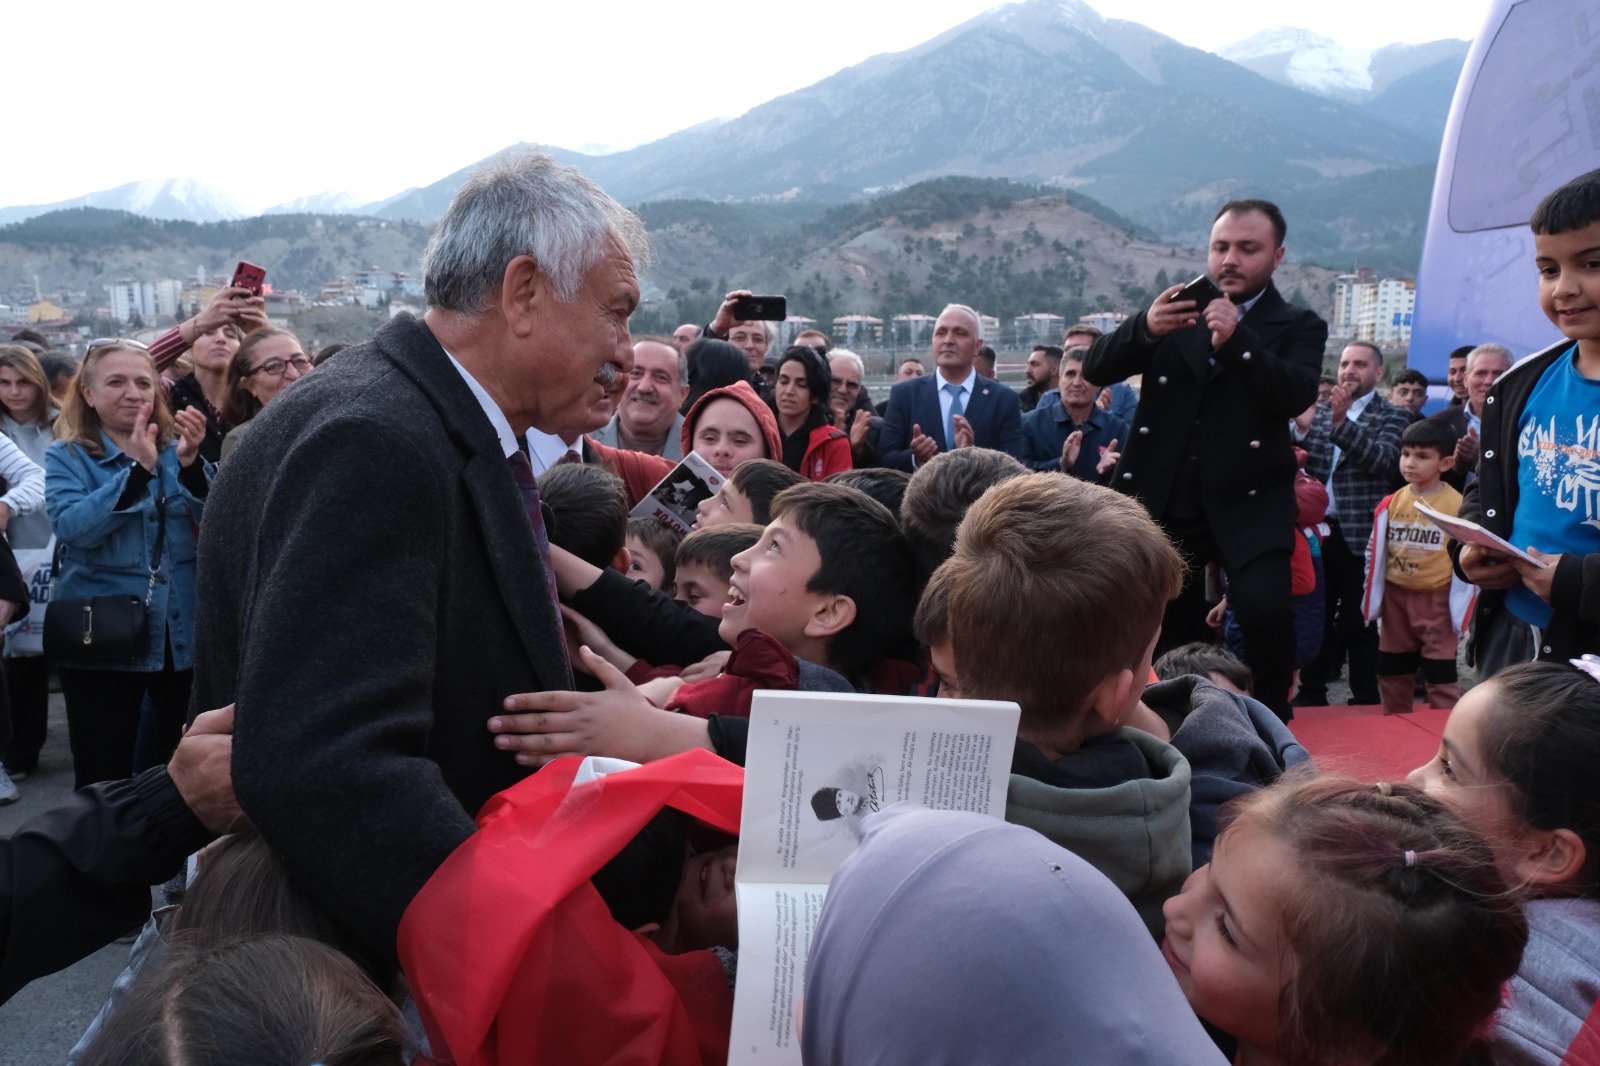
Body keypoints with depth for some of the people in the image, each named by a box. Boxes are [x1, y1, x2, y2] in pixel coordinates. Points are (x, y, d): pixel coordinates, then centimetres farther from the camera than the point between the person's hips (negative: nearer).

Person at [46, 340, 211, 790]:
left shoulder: (176, 450, 6)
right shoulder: (66, 456, -1)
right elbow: (70, 526, -19)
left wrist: (190, 461, -22)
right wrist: (138, 469, -28)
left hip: (183, 634, 3)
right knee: (103, 776, 5)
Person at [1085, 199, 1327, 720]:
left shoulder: (1298, 328, 5)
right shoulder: (1174, 312, 9)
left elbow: (1297, 395, -15)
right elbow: (1096, 369, -3)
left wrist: (1235, 339, -30)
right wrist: (1146, 327, -23)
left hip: (1246, 502, -2)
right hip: (1161, 498, 2)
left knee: (1266, 610, -22)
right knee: (1175, 637, 8)